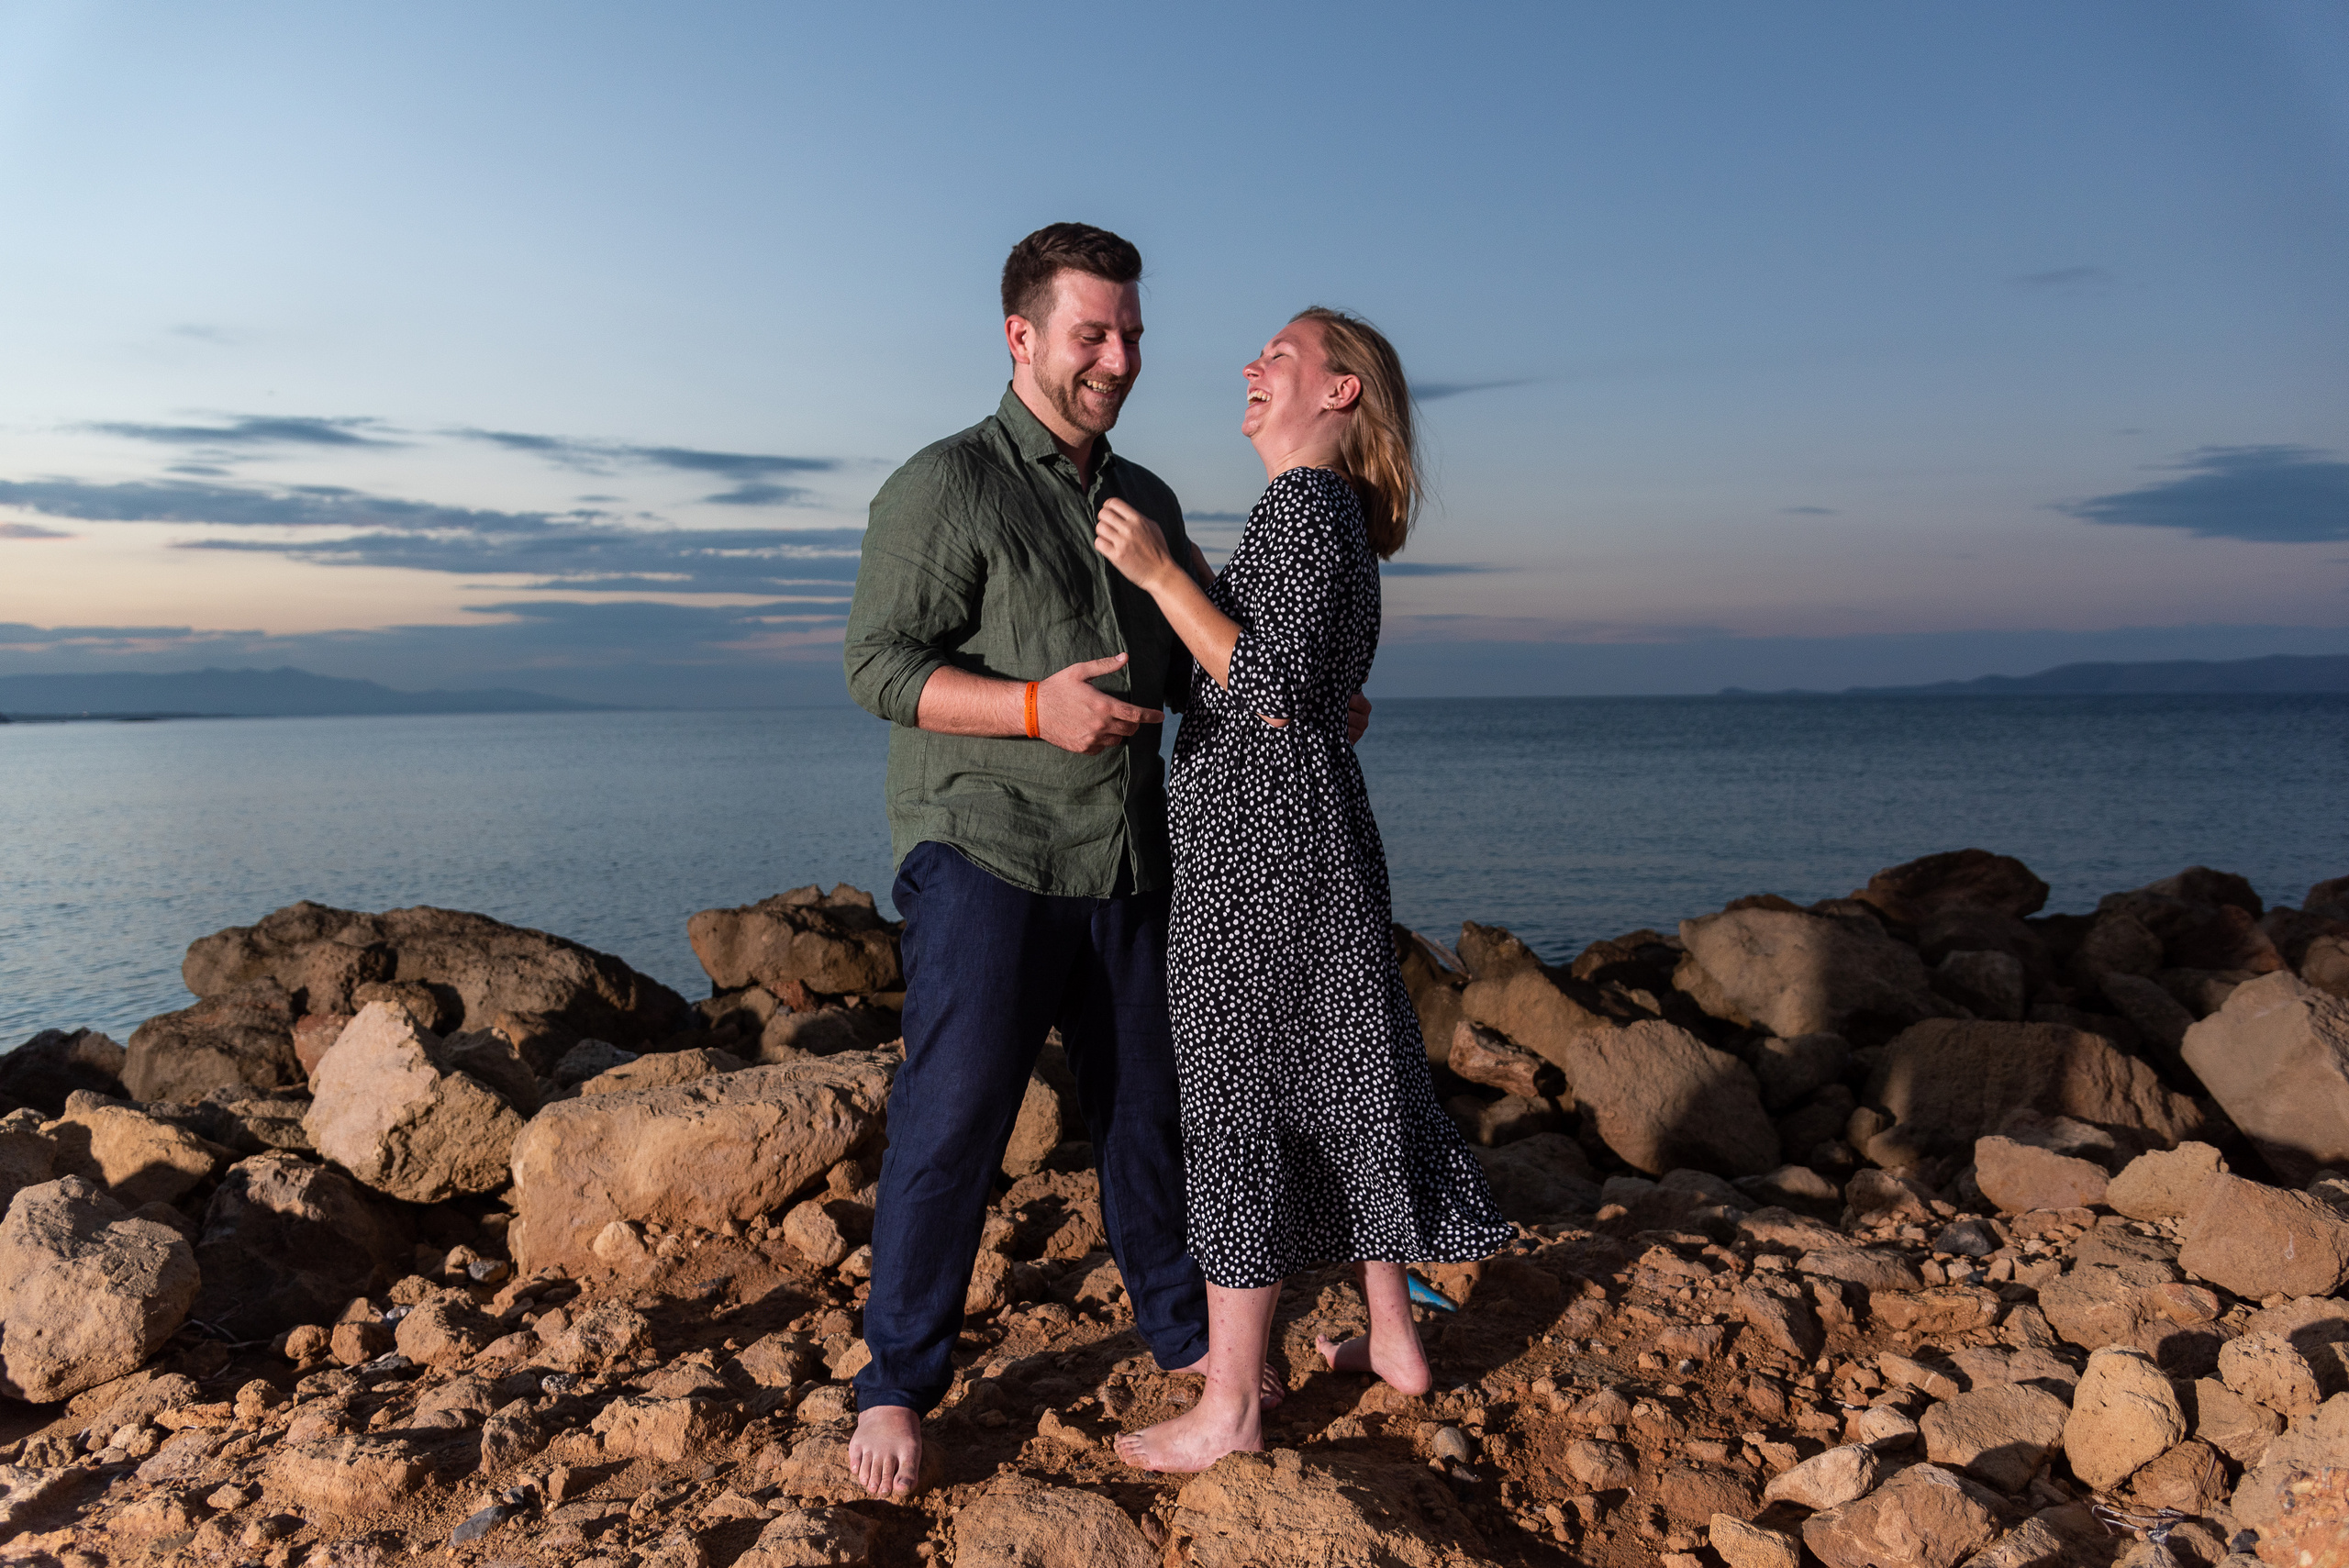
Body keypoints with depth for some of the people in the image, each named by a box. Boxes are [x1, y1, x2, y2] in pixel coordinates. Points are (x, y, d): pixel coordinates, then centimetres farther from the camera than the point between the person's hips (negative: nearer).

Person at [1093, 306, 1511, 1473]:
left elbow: (1276, 691, -21)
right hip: (1307, 822, 10)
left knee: (1237, 1091, -3)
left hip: (1260, 832, -10)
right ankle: (1392, 1339, 29)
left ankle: (1229, 1406, 8)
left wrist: (1161, 574, -20)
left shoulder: (1304, 502, -13)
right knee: (1335, 1069, 16)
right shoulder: (1332, 512, 17)